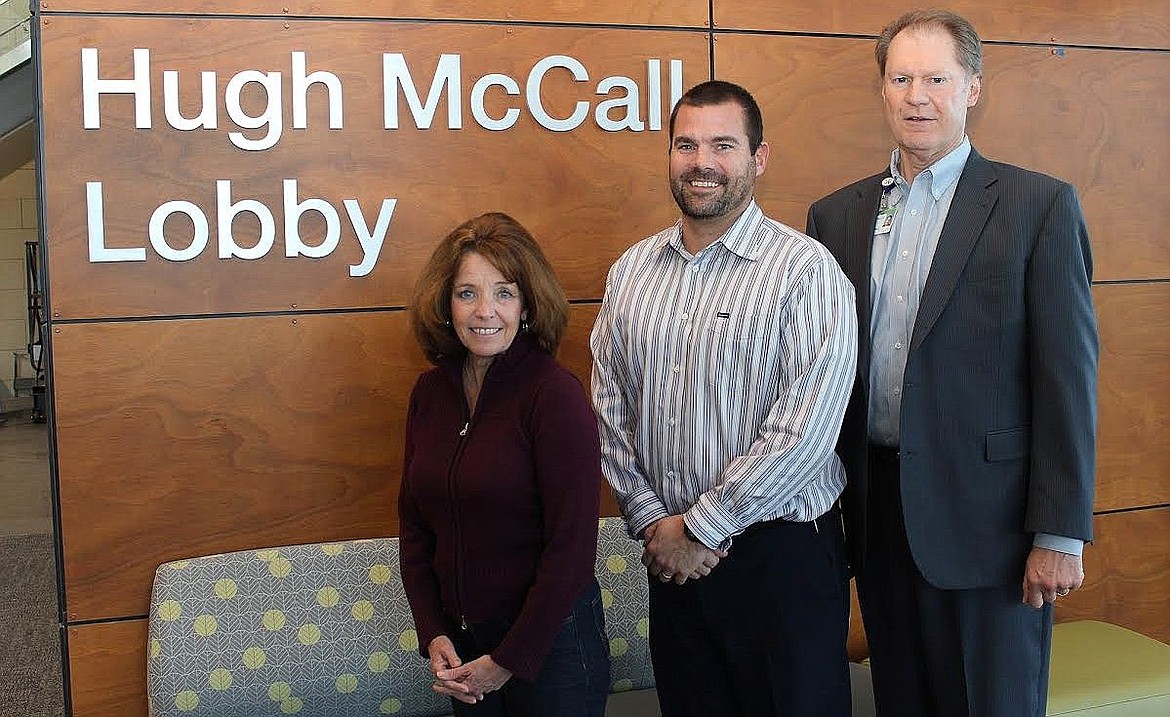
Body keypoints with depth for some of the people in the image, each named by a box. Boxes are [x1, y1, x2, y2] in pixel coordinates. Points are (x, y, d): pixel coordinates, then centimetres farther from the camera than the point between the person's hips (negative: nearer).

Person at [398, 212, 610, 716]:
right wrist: (434, 636, -2)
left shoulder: (556, 395, -16)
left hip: (548, 645, -5)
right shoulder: (430, 391, 1)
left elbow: (572, 548, -17)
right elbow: (414, 522, 7)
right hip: (462, 647, 5)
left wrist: (507, 662, -14)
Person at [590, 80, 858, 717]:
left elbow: (803, 433, -18)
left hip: (781, 554, -4)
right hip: (671, 554, 5)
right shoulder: (631, 271, 6)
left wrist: (699, 527, -13)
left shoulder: (805, 270, -11)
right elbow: (609, 410, 6)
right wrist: (652, 521, -4)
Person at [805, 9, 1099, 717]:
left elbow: (1068, 377, -8)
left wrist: (1060, 534, -10)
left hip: (985, 517, -4)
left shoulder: (1041, 205, -5)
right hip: (877, 513, 4)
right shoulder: (837, 214, 7)